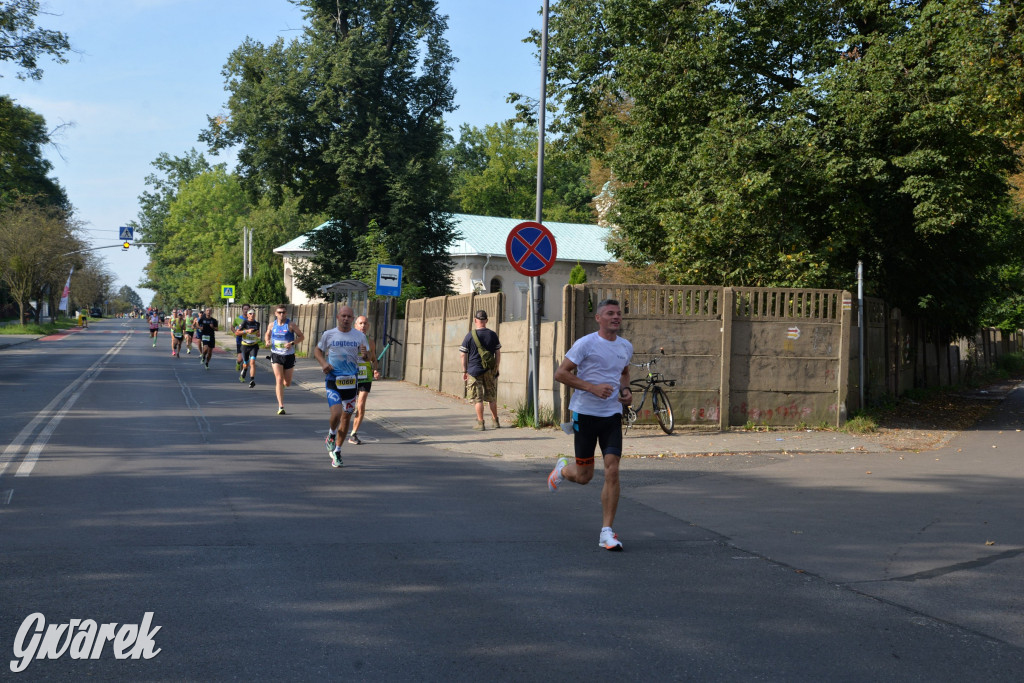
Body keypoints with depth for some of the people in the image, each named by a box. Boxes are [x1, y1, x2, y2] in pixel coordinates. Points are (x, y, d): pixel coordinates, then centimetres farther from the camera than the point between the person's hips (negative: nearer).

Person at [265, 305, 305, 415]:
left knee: (287, 383, 9)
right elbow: (267, 335, 19)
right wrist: (267, 342, -4)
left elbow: (302, 337, -5)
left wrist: (292, 343, -20)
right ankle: (281, 406, -13)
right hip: (276, 355, 0)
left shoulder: (290, 325, -7)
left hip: (289, 356, 0)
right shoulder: (271, 325, 1)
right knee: (279, 380, -14)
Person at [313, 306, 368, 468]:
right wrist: (323, 363, -7)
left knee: (346, 416, 8)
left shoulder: (360, 336, 3)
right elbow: (317, 350, 13)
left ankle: (336, 451, 24)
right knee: (336, 413, -20)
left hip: (351, 381, 3)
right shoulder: (328, 335, 0)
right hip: (333, 379, -3)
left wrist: (365, 354, -14)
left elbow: (367, 356, 11)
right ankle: (331, 435, 15)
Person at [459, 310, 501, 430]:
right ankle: (495, 421, 22)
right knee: (492, 398, 15)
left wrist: (464, 371, 4)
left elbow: (464, 355, -4)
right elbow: (498, 353, 5)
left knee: (478, 398, 2)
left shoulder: (470, 336, -7)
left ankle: (480, 423, 2)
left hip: (474, 371, -3)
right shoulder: (493, 335, 1)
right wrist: (496, 369, 13)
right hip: (490, 371, 3)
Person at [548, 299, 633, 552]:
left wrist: (625, 390, 6)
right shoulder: (586, 343, -9)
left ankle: (607, 532, -5)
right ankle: (562, 468, 44)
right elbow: (560, 373, -11)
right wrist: (592, 387, -21)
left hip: (612, 415, 3)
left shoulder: (626, 347, 8)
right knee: (583, 476, 6)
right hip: (585, 414, -3)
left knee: (612, 471, -11)